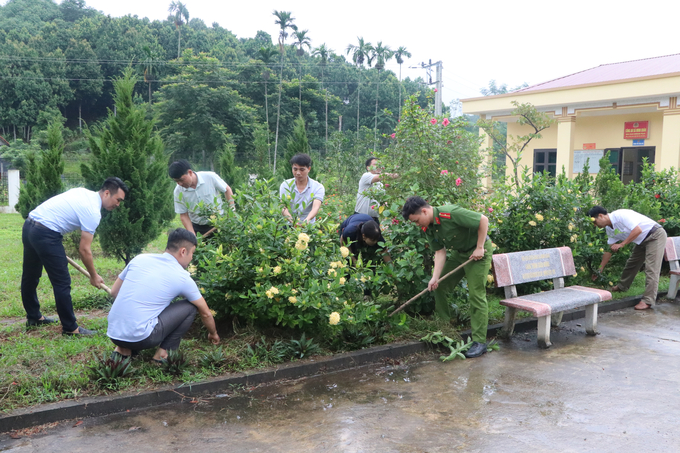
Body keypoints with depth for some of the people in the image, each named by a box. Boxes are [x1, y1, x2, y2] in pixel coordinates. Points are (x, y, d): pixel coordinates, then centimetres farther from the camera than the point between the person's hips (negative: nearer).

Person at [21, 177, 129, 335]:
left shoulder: (84, 193, 12)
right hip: (45, 234, -10)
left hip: (29, 224, 10)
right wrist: (94, 276, 0)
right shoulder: (93, 212, -14)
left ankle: (33, 316, 38)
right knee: (62, 282, -4)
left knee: (30, 276, 22)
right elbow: (84, 250, -12)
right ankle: (70, 328, 3)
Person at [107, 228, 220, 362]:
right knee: (190, 307, 7)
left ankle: (124, 349, 19)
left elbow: (114, 292, 17)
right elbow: (205, 313, 11)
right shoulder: (182, 277, -1)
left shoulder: (139, 259, 8)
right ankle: (164, 353, 6)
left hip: (113, 333, 6)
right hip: (139, 338, -6)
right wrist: (213, 333, 30)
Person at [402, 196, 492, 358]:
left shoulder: (451, 213, -31)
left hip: (478, 252, -8)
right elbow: (440, 252, -4)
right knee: (439, 286, 8)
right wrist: (435, 277, -14)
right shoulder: (428, 228, -6)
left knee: (476, 295, -10)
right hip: (459, 252, 8)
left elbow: (483, 220, -27)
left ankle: (479, 342, -3)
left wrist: (479, 248, -22)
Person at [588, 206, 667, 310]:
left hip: (655, 235, -9)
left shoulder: (620, 215, -26)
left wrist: (621, 244, -25)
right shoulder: (609, 229, 2)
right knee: (631, 264, 19)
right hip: (642, 241, 9)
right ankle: (622, 286, 38)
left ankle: (647, 301, -16)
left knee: (651, 269, -13)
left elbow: (638, 230, -31)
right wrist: (600, 269, 10)